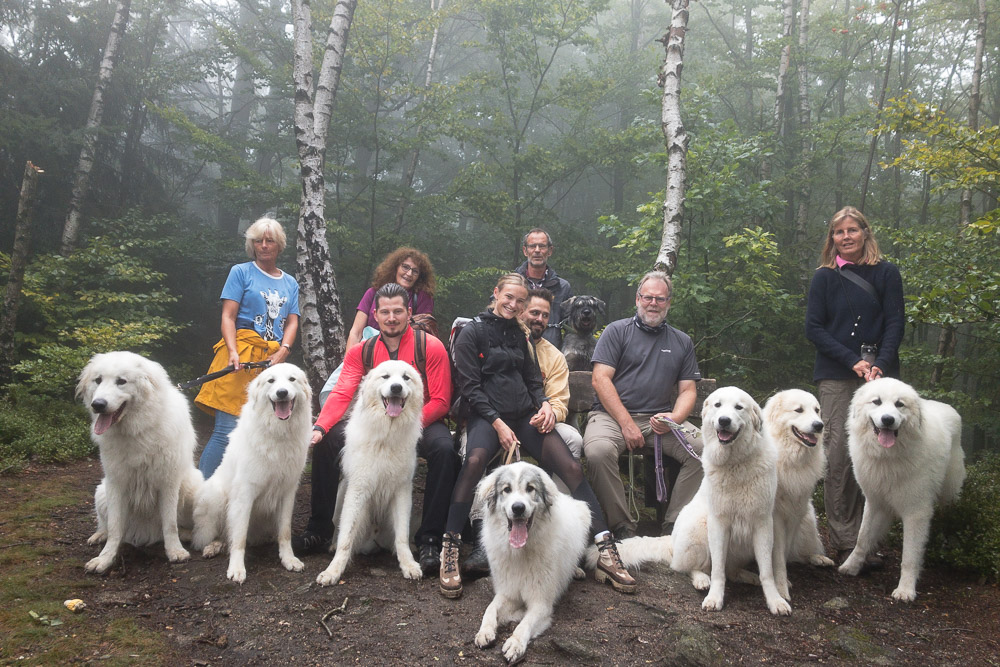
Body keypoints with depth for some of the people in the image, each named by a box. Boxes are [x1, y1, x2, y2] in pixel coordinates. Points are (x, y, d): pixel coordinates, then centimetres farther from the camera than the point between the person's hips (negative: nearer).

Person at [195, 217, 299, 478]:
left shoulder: (290, 283, 21)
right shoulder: (241, 272, 10)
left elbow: (292, 322, 13)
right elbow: (228, 316, 1)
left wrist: (282, 352, -6)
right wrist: (233, 351, -15)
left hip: (274, 359, 4)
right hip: (242, 355, -4)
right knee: (227, 429, -13)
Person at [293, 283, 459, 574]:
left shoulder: (431, 347, -8)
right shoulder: (361, 351, 3)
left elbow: (440, 401, -11)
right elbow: (341, 394, -7)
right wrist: (319, 427, -25)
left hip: (420, 422, -3)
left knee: (444, 448, -34)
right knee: (326, 441, -14)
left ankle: (429, 540, -23)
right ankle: (319, 531, 0)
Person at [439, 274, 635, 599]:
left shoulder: (519, 334, 21)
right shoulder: (472, 332, 4)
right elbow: (469, 386, -4)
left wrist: (545, 404, 0)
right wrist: (498, 424, -14)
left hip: (525, 414, 5)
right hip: (487, 414, -5)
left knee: (572, 466, -16)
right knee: (475, 459, -38)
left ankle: (606, 549, -13)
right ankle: (450, 549, -28)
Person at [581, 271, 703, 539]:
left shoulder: (682, 341, 19)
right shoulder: (617, 331, 8)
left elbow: (688, 390, 14)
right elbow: (600, 379, -3)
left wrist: (674, 418, -9)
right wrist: (626, 423, -12)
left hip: (660, 418, 3)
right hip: (612, 414, -3)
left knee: (703, 450, -23)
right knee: (598, 451, -34)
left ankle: (674, 524, -11)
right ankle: (622, 527, -17)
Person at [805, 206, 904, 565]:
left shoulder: (886, 273, 9)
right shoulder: (824, 277, 8)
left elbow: (895, 322, 4)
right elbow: (813, 327, 2)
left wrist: (880, 364, -12)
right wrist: (853, 361, -9)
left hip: (879, 373, 1)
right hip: (836, 376, -1)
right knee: (839, 454, -7)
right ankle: (845, 541, -2)